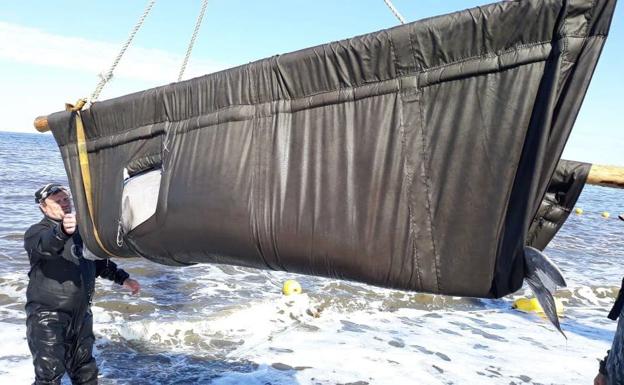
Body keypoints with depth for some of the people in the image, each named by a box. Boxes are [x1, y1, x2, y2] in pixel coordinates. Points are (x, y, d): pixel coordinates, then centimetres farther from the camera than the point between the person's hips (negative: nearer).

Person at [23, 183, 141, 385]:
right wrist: (62, 231, -55)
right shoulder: (36, 232, -8)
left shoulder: (81, 230, 11)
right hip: (47, 317, -6)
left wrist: (123, 278, 18)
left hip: (81, 314, 6)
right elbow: (47, 245, -34)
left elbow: (98, 261, 24)